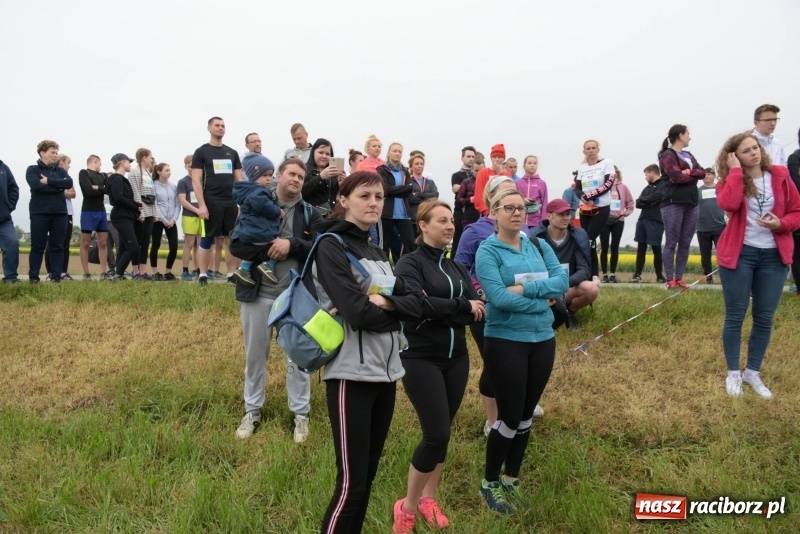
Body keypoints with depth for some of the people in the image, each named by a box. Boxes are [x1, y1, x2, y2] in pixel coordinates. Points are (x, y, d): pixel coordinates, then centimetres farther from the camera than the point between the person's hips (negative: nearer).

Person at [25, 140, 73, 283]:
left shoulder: (60, 170, 14)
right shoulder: (33, 170, 2)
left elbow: (69, 183, -6)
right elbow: (37, 186, -16)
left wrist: (49, 181, -13)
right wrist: (59, 187, -9)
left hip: (59, 213, 4)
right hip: (39, 213, -4)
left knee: (57, 246, 4)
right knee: (37, 247, 1)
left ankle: (56, 276, 8)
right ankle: (33, 276, 7)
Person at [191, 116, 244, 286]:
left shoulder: (232, 153, 15)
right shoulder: (201, 152, 1)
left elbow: (239, 180, 15)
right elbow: (196, 181, -5)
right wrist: (202, 205, -14)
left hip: (231, 203, 5)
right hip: (211, 203, -4)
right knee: (207, 240, -1)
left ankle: (232, 275, 12)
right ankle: (203, 275, 5)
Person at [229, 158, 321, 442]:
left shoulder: (310, 213, 3)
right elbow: (236, 245, -5)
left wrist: (291, 244, -20)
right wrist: (267, 250, -17)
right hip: (258, 293, 1)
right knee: (255, 355, 12)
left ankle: (300, 413, 22)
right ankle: (252, 411, 28)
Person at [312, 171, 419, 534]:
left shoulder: (376, 251, 14)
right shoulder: (331, 245, -8)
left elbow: (418, 304, 3)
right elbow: (358, 313, -20)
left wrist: (383, 302, -13)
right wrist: (396, 305, -5)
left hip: (386, 371, 7)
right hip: (352, 374, -7)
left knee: (368, 474, 15)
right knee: (352, 481, -2)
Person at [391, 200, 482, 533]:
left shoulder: (457, 267, 11)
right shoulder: (410, 264, -7)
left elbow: (479, 310, -2)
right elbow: (415, 305, -25)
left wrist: (438, 311, -18)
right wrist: (461, 307, -15)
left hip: (456, 359, 6)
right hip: (421, 359, -6)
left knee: (443, 433, 11)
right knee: (436, 434, -9)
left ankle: (428, 499, 29)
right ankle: (407, 507, 11)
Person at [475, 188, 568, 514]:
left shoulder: (539, 246, 7)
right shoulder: (488, 250, -9)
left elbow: (562, 282, -6)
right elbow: (498, 297, -21)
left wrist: (525, 288, -19)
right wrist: (542, 299, -14)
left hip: (543, 340, 6)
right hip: (505, 341, -5)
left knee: (526, 416, 15)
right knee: (509, 417, 0)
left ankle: (512, 479, 32)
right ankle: (490, 483, 21)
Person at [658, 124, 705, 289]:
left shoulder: (688, 155, 20)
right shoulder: (667, 155, -4)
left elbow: (702, 172, 7)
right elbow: (677, 176, -16)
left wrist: (688, 172, -9)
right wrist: (694, 175, -1)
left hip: (692, 203, 7)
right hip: (673, 203, -7)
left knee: (685, 243, 7)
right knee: (671, 243, -4)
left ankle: (679, 278, 12)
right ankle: (670, 280, -1)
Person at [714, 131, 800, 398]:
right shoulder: (729, 180, -1)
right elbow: (729, 204, -24)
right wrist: (735, 171, -16)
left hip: (773, 255, 2)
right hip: (739, 254, -2)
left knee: (765, 318, 6)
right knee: (735, 316, 3)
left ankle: (753, 372, 21)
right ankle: (733, 373, 16)